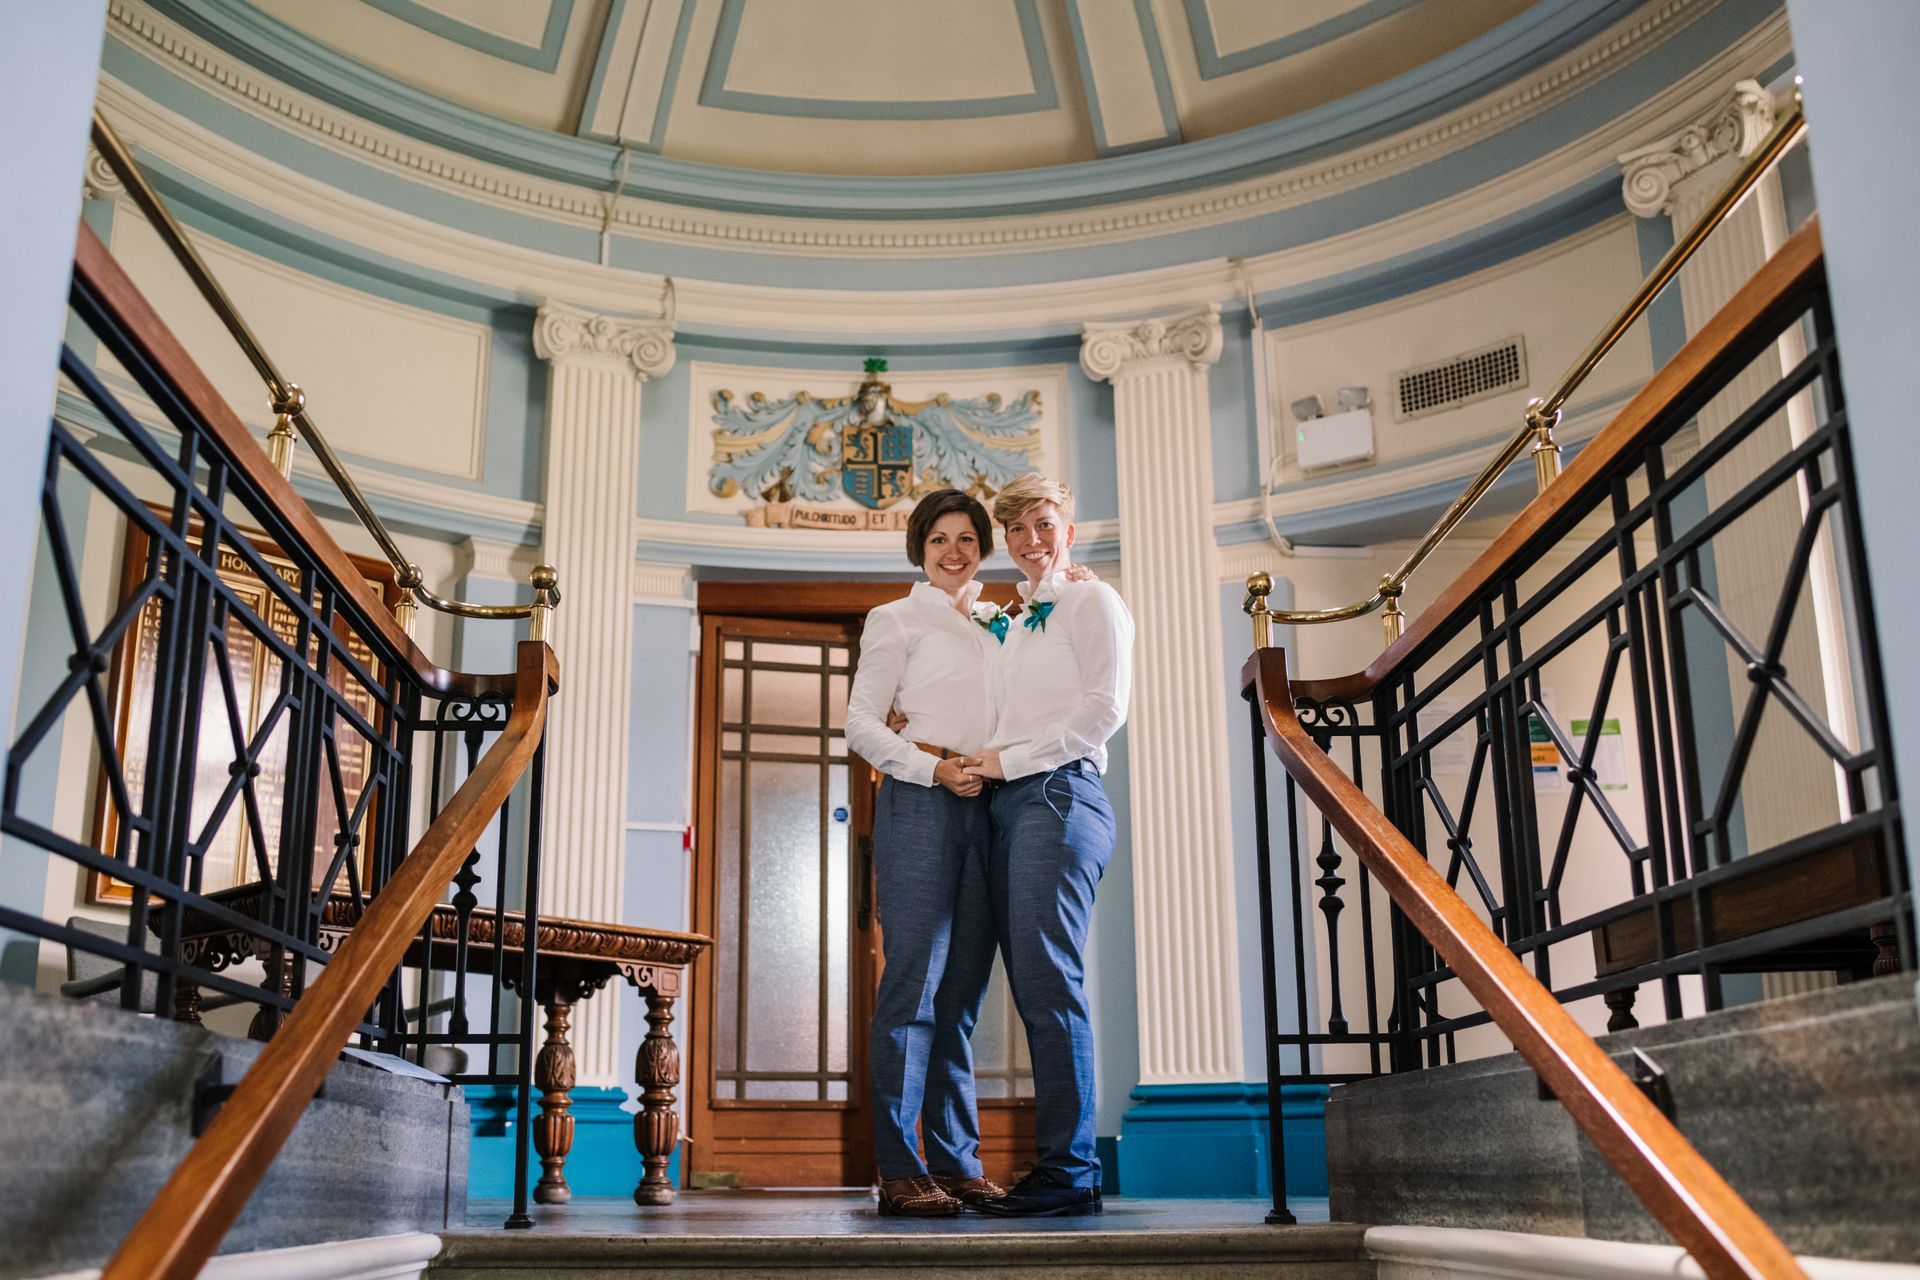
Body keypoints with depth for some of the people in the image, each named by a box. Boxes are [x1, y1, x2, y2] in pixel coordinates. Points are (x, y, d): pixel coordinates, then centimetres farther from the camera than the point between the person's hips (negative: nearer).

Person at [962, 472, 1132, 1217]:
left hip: (1058, 794, -8)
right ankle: (1056, 1167, 6)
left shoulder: (1092, 602, 3)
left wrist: (1010, 759, -9)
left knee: (1048, 981, -14)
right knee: (1032, 987, 3)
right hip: (1005, 804, 8)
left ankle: (1069, 1171, -12)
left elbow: (1105, 708, -8)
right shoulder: (1016, 625, 25)